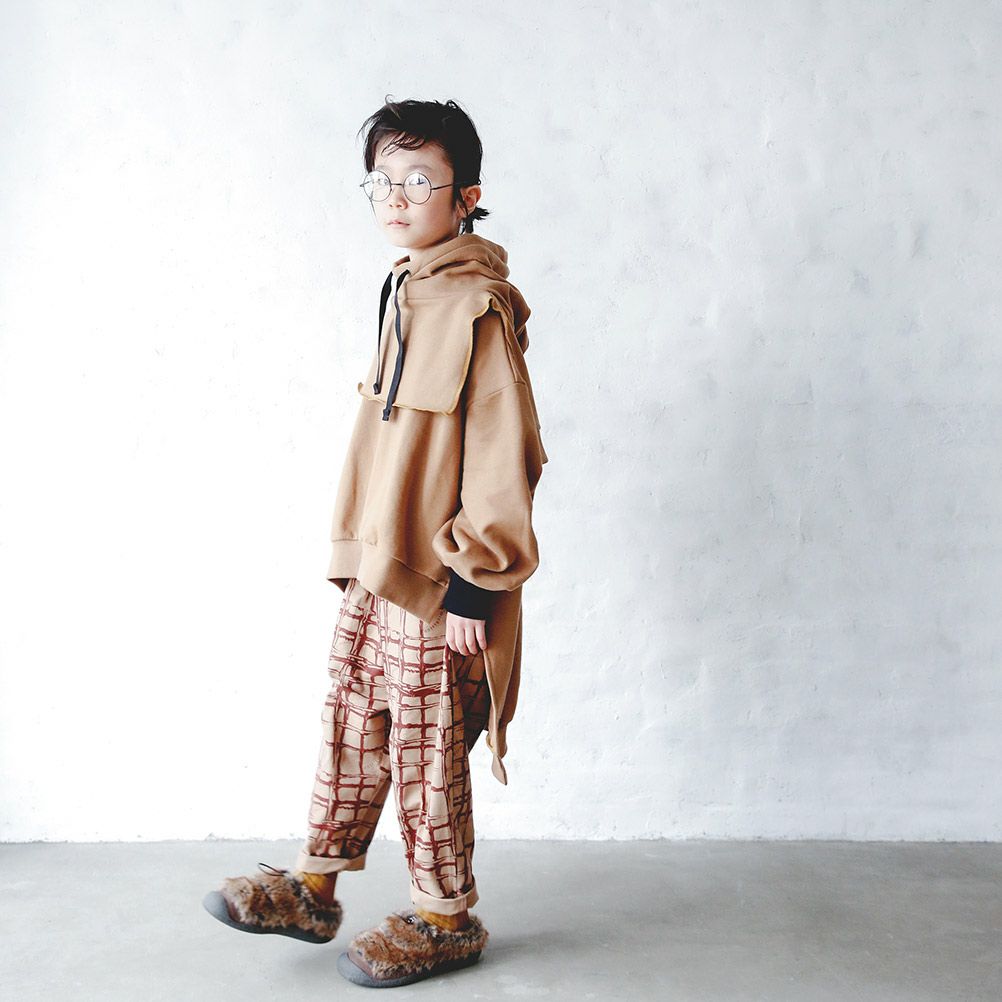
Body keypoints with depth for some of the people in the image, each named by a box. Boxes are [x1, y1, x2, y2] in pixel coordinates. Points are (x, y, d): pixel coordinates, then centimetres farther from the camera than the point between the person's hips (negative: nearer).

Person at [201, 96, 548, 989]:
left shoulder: (477, 307, -16)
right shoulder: (405, 293, 12)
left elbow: (503, 452, -18)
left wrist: (474, 577, -17)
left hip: (436, 580, -8)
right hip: (376, 566, 8)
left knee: (426, 751, 4)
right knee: (351, 727, 17)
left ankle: (446, 920, 23)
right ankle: (313, 887, 32)